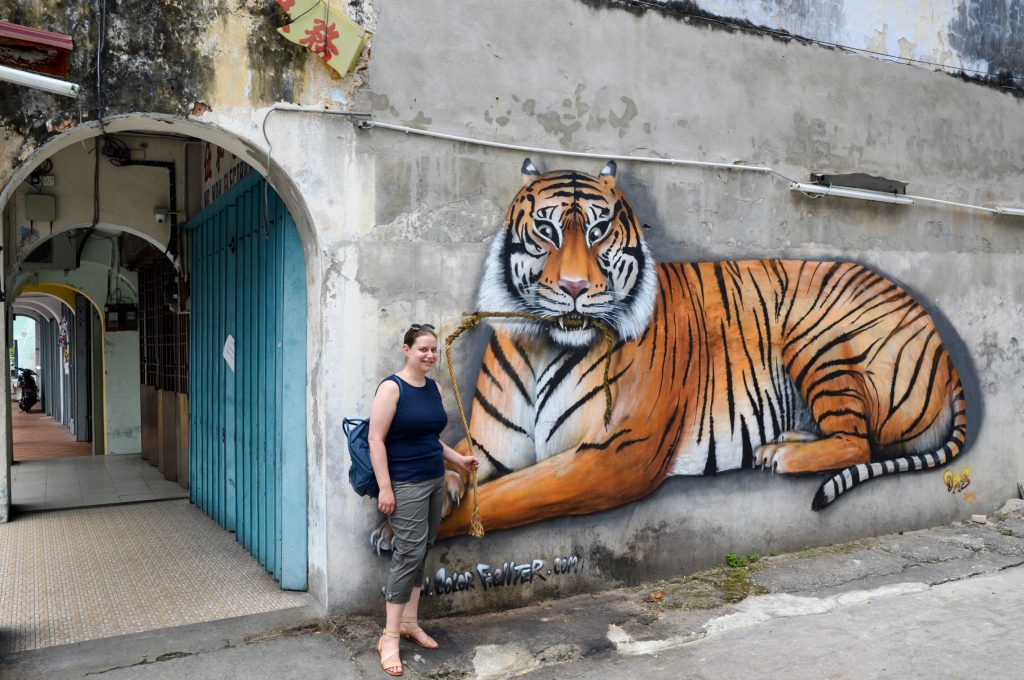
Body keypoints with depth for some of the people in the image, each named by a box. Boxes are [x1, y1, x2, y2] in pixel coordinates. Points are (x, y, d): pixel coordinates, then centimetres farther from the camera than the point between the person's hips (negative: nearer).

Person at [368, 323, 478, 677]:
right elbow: (376, 440, -15)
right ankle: (389, 637, 1)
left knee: (421, 553, 12)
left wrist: (458, 459, 16)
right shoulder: (391, 388, -13)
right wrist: (385, 488, -19)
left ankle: (409, 622, 24)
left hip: (435, 482, 7)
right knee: (410, 553, -9)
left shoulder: (434, 388, 9)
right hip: (406, 485, -7)